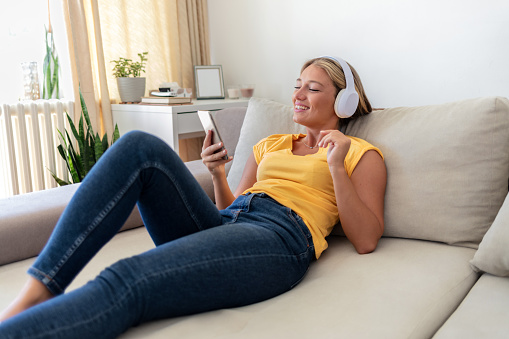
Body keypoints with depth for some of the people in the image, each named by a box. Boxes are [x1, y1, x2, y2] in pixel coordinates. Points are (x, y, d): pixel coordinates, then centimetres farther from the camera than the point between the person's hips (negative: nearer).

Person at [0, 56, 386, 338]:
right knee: (140, 147, -18)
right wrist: (218, 175, 8)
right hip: (220, 225, 6)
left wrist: (337, 167, -6)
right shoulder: (271, 144, 30)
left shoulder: (362, 153, 16)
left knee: (127, 282, -32)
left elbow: (366, 240, 2)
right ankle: (38, 292, -23)